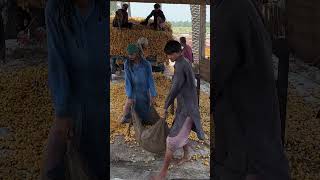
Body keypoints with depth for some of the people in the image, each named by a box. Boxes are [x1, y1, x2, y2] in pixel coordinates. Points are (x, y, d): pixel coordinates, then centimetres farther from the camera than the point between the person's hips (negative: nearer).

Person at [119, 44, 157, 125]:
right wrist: (129, 96, -16)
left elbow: (150, 80, -9)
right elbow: (128, 81, -11)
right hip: (134, 93, 1)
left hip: (145, 93, -1)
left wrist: (153, 95, -10)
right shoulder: (127, 64, -10)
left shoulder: (146, 64, -13)